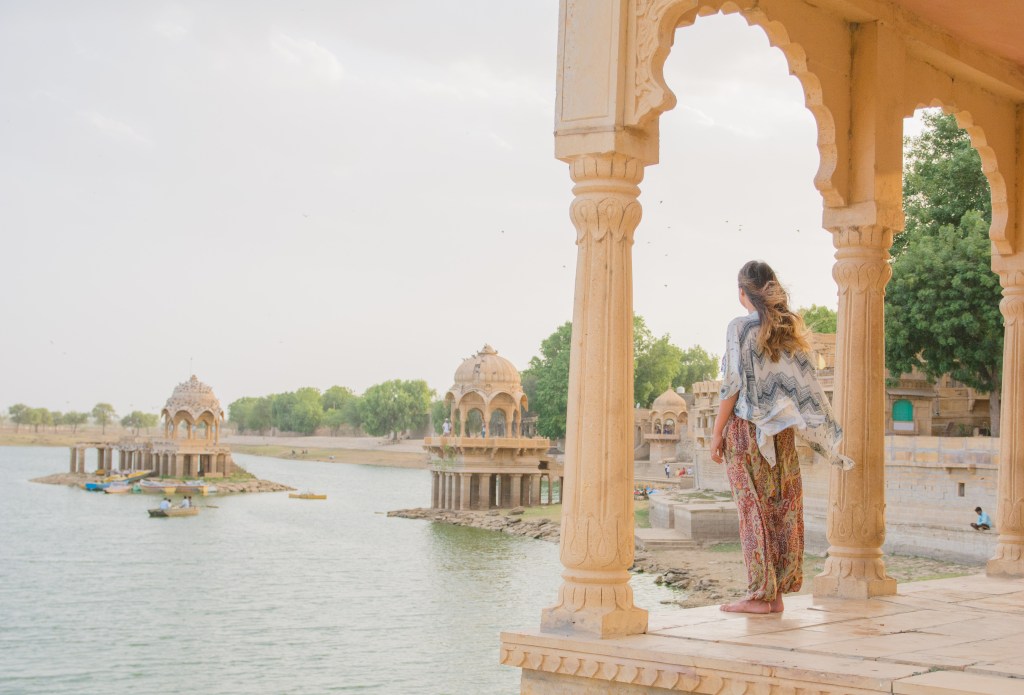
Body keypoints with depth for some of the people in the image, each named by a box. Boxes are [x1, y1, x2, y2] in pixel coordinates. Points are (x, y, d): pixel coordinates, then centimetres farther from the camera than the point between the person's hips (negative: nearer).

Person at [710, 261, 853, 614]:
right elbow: (806, 384, 6)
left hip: (746, 426, -5)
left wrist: (717, 432, -6)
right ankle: (778, 593, 9)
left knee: (754, 509, -2)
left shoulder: (740, 327, -8)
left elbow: (733, 386, -11)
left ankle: (760, 594, -1)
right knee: (784, 508, 6)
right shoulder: (791, 329, 7)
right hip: (781, 432, 5)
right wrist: (823, 432, 12)